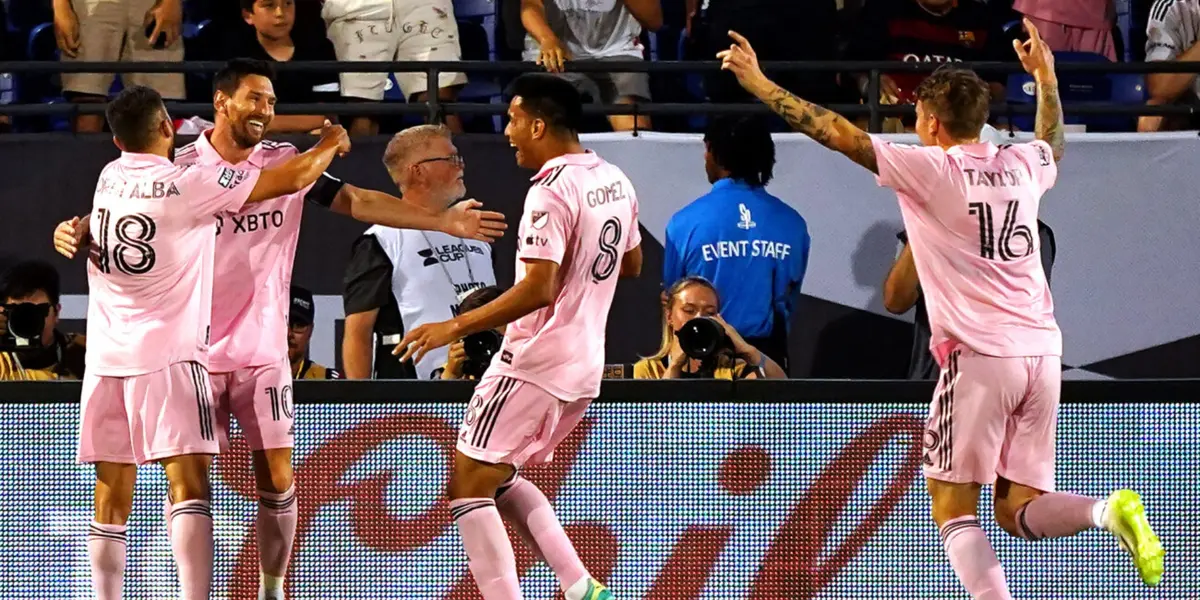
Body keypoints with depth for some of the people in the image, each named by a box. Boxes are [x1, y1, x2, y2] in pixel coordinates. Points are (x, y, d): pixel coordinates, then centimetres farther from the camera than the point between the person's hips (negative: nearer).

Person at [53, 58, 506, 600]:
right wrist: (79, 230, -24)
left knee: (277, 477, -1)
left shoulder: (286, 164, 1)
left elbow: (359, 202, 0)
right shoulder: (180, 168, -5)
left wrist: (444, 221, -7)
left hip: (264, 350, 2)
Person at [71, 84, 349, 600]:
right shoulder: (189, 185, -9)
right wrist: (330, 145, 16)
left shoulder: (109, 178, 7)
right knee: (188, 483, -12)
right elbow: (294, 179, -4)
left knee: (112, 498, 8)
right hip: (167, 354, -5)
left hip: (106, 358, 5)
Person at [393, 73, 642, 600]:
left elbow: (538, 289, -25)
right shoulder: (614, 181, 9)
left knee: (467, 486, -4)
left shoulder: (551, 192, -18)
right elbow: (632, 264, 22)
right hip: (584, 368, 9)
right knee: (501, 479, 21)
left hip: (535, 361, -9)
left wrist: (454, 327, -22)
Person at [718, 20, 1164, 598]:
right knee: (1019, 511, 10)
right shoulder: (1021, 165, 12)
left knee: (953, 508, 0)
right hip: (1041, 352, 6)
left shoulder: (930, 168, -5)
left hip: (978, 355, -6)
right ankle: (1111, 510, -18)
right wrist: (1045, 76, 52)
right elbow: (1053, 145, 38)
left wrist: (758, 82, 2)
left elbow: (836, 132, -4)